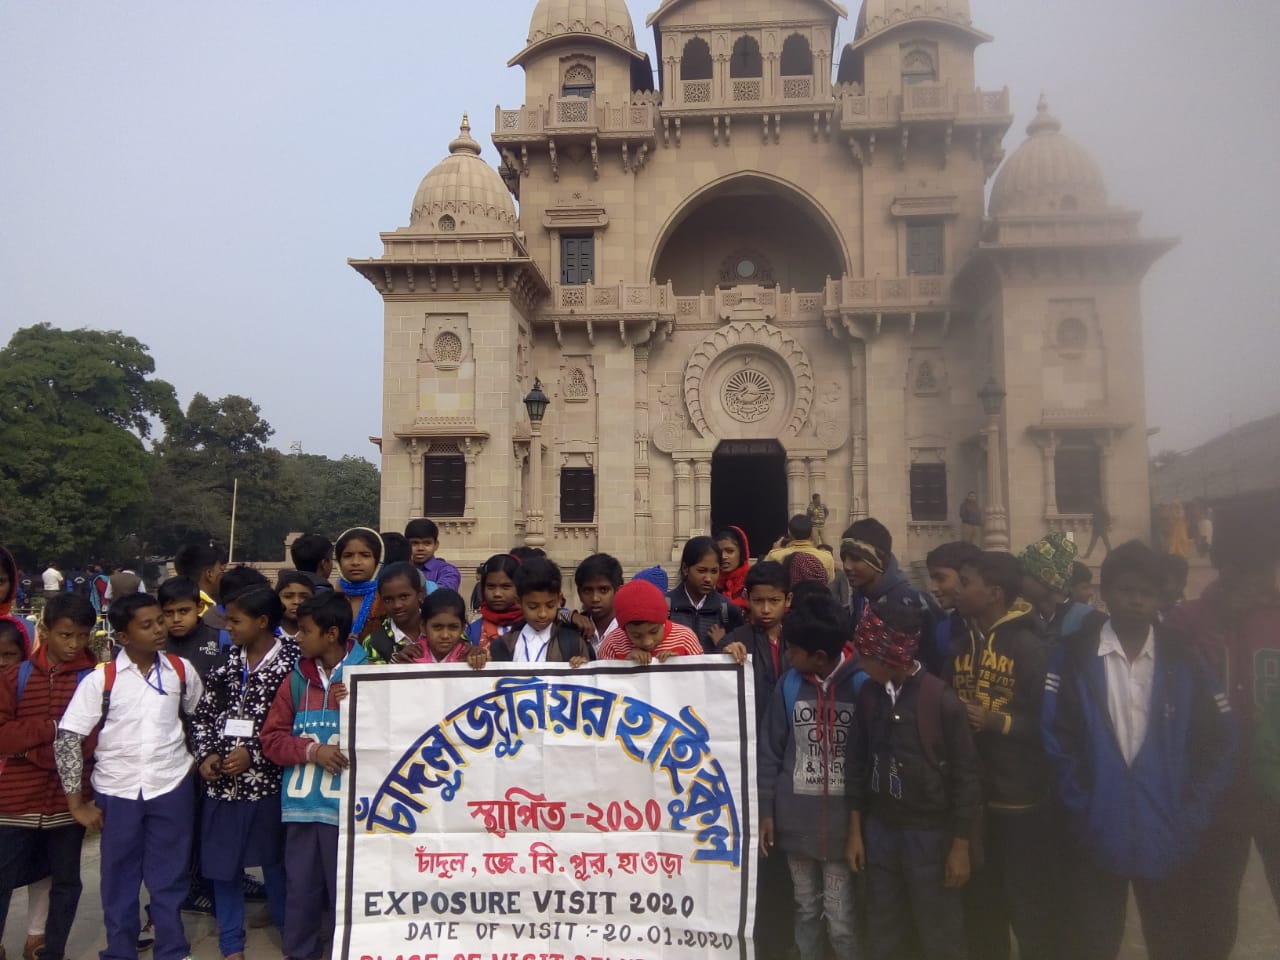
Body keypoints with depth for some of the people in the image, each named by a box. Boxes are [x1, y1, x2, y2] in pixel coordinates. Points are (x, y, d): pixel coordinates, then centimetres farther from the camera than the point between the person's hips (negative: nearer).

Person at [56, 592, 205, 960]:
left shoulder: (181, 670, -3)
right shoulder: (100, 679, -10)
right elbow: (67, 738, -9)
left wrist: (202, 758, 9)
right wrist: (77, 802, -7)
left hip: (171, 786, 1)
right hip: (117, 791, -1)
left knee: (169, 876, 10)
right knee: (119, 878, 13)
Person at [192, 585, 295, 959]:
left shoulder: (290, 663, -12)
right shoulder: (228, 661, 6)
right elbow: (203, 714, 8)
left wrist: (253, 752, -16)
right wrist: (206, 754, -6)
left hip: (266, 781, -5)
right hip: (221, 782, 5)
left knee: (276, 863, 9)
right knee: (222, 865, 12)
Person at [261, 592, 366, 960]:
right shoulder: (296, 679, 6)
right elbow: (271, 739, 5)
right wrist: (312, 750, -10)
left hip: (347, 802, -4)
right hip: (301, 801, 4)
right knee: (300, 888, 16)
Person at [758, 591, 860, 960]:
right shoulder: (790, 684, -3)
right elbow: (770, 751, 3)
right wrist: (766, 811, 3)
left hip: (842, 819, -3)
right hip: (795, 818, 3)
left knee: (841, 920, 3)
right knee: (806, 910, 17)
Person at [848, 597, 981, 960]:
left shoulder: (942, 699, -16)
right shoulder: (869, 692, -1)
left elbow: (966, 775, -10)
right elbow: (859, 761, 6)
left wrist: (961, 847, -8)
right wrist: (855, 830, 8)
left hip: (931, 834, -4)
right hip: (879, 830, 5)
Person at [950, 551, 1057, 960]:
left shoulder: (1031, 647, -11)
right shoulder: (960, 645, 7)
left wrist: (999, 721, -20)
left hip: (1021, 801, -6)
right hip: (970, 797, 6)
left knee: (1030, 907, 8)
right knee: (979, 904, 17)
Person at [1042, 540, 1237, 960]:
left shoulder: (1184, 657, 2)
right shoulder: (1073, 655, -3)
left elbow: (1220, 740, 2)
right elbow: (1055, 738, -4)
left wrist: (1194, 816, -5)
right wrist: (1080, 808, -9)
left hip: (1170, 839, 1)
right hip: (1097, 838, -1)